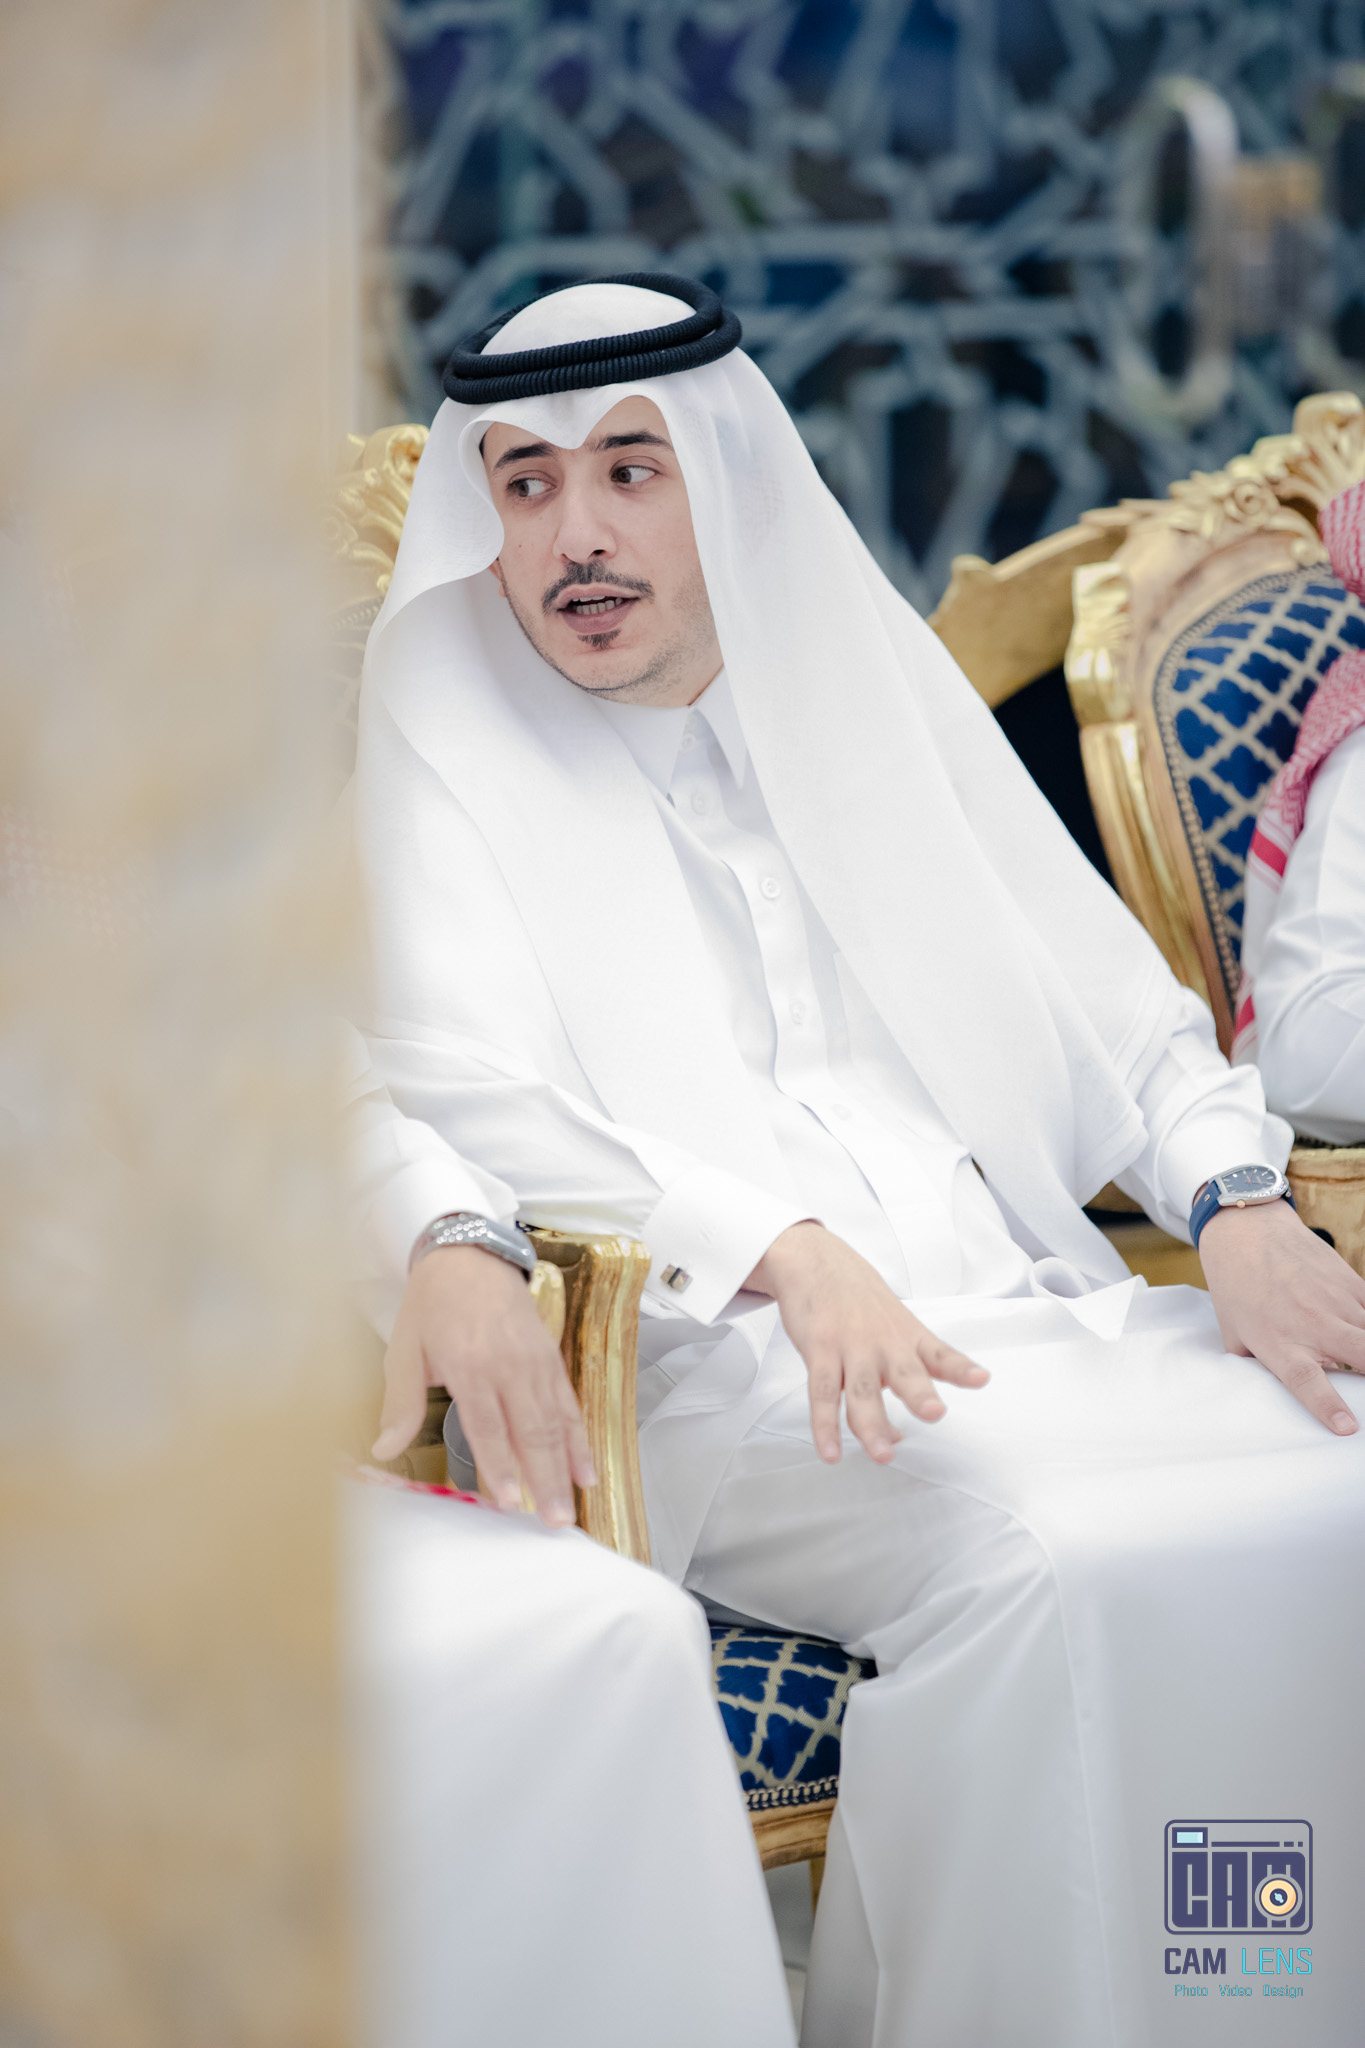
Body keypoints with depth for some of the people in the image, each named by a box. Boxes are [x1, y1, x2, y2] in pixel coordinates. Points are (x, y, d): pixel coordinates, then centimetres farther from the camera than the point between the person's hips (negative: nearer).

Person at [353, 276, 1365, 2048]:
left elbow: (1097, 987, 19)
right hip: (703, 1355, -4)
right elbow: (470, 1101, -6)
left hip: (1013, 1286, 5)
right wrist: (786, 1251, -22)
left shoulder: (863, 675, 20)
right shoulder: (444, 730, 8)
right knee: (1039, 1559, -34)